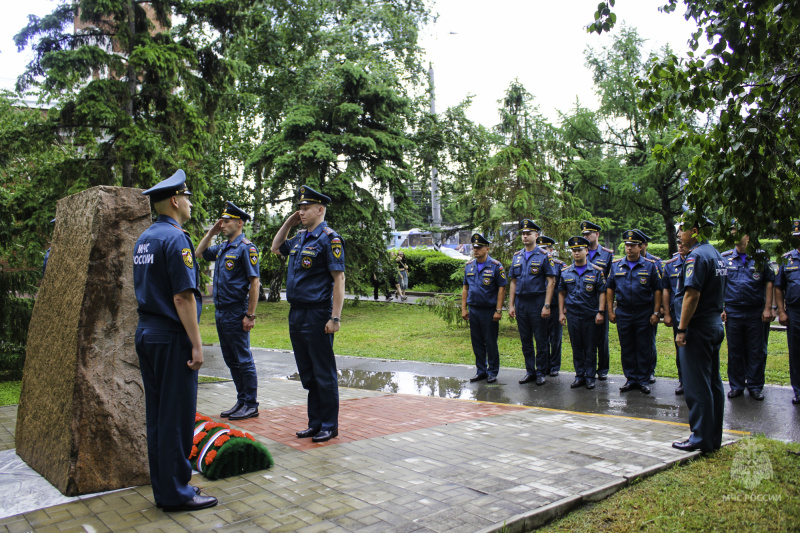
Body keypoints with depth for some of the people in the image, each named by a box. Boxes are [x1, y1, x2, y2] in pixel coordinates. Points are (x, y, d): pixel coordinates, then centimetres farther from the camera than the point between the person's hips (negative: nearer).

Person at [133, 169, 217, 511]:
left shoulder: (144, 239, 14)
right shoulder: (175, 238, -15)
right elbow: (183, 296, -20)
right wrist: (196, 344, -18)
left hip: (146, 333, 9)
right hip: (171, 336, -9)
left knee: (156, 415, 13)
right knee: (177, 416, -1)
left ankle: (163, 488, 24)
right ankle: (176, 493, 8)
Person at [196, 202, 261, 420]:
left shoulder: (246, 248, -12)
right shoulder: (222, 248, 13)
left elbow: (254, 282, -16)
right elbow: (199, 253, 28)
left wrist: (250, 315, -20)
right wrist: (211, 232, 14)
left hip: (236, 314, -9)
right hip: (220, 312, 9)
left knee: (244, 361, -1)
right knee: (231, 361, 14)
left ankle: (251, 405, 8)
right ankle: (242, 401, 24)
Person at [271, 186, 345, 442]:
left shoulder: (329, 238, -11)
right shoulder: (300, 238, 13)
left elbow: (338, 279, -15)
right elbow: (276, 248, 31)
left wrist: (335, 318, -21)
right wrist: (288, 222, 17)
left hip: (317, 316, -8)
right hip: (296, 315, 8)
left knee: (324, 374, 2)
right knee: (307, 374, 14)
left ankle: (329, 426, 13)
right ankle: (315, 423, 25)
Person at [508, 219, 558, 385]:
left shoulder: (544, 256, -4)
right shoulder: (517, 257, 11)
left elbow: (551, 282, -8)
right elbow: (513, 282, 12)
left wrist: (546, 306, -15)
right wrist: (511, 305, 6)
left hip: (537, 303, -5)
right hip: (520, 303, 5)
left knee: (541, 340, 2)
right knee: (525, 340, 10)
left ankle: (541, 373, 13)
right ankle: (530, 371, 20)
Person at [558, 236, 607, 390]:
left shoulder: (596, 271, 0)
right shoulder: (566, 272, 7)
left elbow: (602, 292, -1)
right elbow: (561, 293, 12)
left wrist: (600, 312, -9)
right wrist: (561, 312, 5)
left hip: (591, 315, -2)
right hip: (572, 315, 2)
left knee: (590, 348, 3)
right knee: (576, 348, 7)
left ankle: (590, 377, 13)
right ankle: (579, 376, 17)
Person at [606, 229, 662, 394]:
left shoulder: (650, 266, 0)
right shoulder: (616, 265, 6)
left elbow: (657, 290, 0)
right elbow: (610, 288, 9)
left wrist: (656, 312, -6)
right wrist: (610, 310, 3)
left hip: (644, 314, -2)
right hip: (623, 314, 2)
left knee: (644, 348, 4)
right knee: (626, 348, 8)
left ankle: (644, 380, 14)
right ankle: (631, 378, 18)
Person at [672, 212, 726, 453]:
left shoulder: (696, 256, -16)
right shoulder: (715, 254, 15)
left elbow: (692, 295, -22)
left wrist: (682, 329, -20)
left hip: (698, 327, -10)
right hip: (715, 324, 10)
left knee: (697, 385, -3)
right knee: (713, 382, 14)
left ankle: (701, 439, 3)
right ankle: (714, 437, 21)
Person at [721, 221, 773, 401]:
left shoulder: (761, 257, 3)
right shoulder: (725, 258, 4)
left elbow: (769, 282, 3)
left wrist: (768, 308, -3)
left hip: (755, 313, -1)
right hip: (732, 312, 1)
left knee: (756, 351, 6)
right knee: (734, 351, 8)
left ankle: (755, 386, 18)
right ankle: (736, 385, 19)